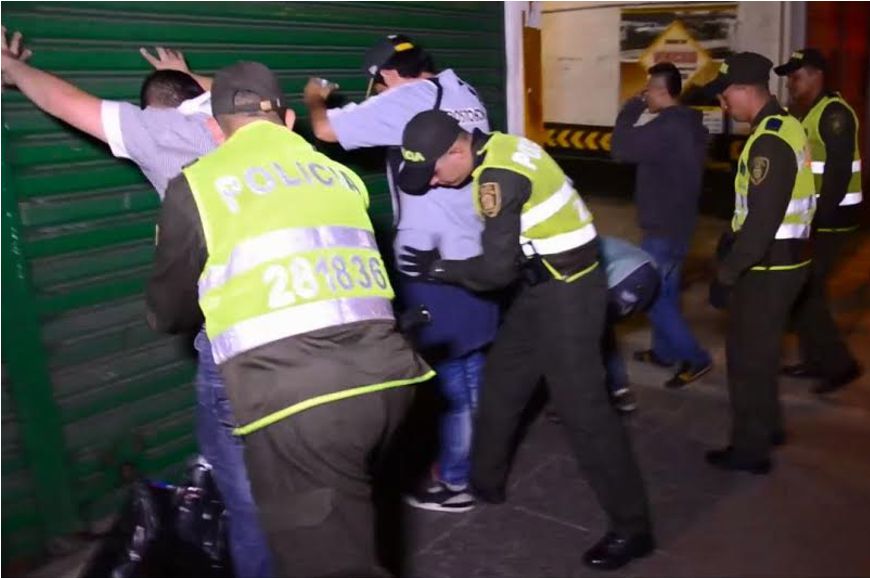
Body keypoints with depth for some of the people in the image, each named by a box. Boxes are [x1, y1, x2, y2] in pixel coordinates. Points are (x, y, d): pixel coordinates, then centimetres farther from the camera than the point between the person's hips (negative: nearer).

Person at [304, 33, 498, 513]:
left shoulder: (404, 101, -13)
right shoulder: (466, 95, 9)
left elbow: (326, 130, -11)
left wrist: (314, 99, 13)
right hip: (475, 253, 8)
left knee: (448, 373, 3)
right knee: (471, 368, 18)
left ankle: (454, 482, 16)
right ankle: (477, 464, 33)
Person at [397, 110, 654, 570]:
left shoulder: (499, 177, -24)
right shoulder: (497, 149, 3)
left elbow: (496, 269, -21)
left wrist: (438, 269, -8)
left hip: (567, 292, -10)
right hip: (547, 284, 10)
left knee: (581, 407, -5)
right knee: (501, 381, 18)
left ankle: (631, 527, 8)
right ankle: (484, 481, 36)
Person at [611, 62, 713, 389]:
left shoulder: (667, 126, -23)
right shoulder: (689, 123, 10)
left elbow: (621, 149, -21)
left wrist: (631, 109, -10)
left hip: (664, 225, -10)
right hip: (679, 221, 10)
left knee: (649, 292, -3)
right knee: (665, 290, 19)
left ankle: (695, 358, -1)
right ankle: (664, 351, 31)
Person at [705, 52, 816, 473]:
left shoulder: (768, 141, -22)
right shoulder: (786, 127, 10)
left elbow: (762, 220, -26)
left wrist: (727, 272, -19)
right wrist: (732, 246, 19)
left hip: (767, 266, -10)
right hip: (783, 259, 10)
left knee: (747, 357, 3)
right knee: (759, 351, 22)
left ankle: (750, 450, 15)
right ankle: (766, 427, 38)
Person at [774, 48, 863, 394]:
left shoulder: (834, 114, -14)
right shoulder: (799, 114, 14)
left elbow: (839, 172, -21)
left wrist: (818, 218, -23)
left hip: (828, 219, -9)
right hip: (807, 216, 9)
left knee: (804, 291, -8)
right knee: (804, 289, 12)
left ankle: (840, 364, 4)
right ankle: (816, 360, 22)